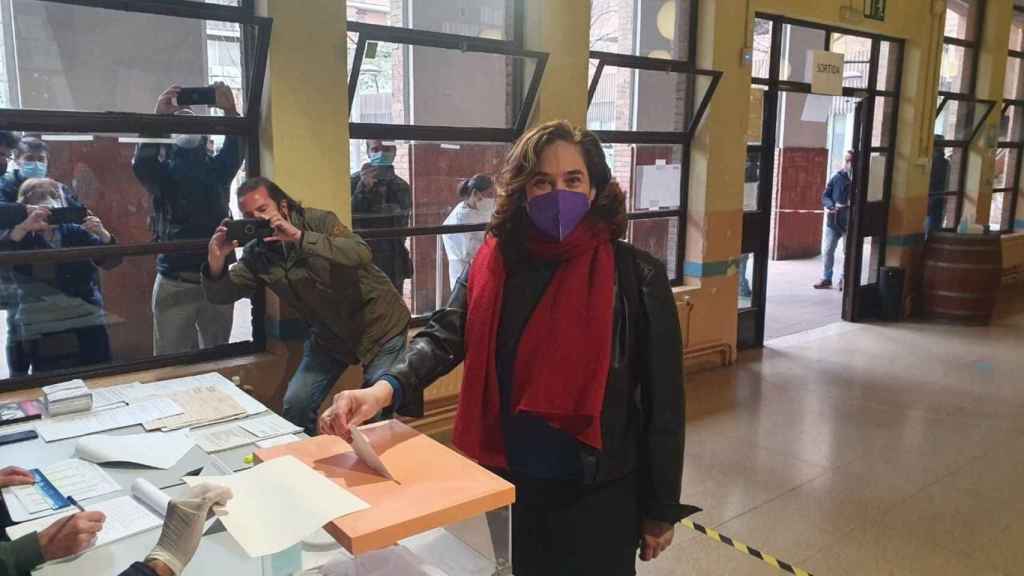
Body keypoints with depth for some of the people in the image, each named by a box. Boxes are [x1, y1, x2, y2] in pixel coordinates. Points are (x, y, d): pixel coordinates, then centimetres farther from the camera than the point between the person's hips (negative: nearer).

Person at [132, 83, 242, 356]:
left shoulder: (216, 167, 11)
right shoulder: (162, 170, 4)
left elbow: (235, 151, -8)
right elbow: (141, 163, -17)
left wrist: (230, 111, -25)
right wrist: (159, 117, -30)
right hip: (175, 283, -2)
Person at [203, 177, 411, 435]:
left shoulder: (318, 221, -18)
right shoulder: (256, 254, -2)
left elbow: (361, 254, -35)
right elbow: (220, 296, -4)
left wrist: (299, 237, -40)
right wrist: (216, 261, -24)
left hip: (378, 326, -5)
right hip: (328, 336, 5)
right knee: (295, 406, 2)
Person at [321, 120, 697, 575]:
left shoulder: (636, 276, -12)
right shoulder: (494, 262, -3)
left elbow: (662, 399, -8)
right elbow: (445, 335, -12)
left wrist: (661, 508, -4)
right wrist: (385, 387, -33)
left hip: (600, 491, -3)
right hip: (510, 481, 3)